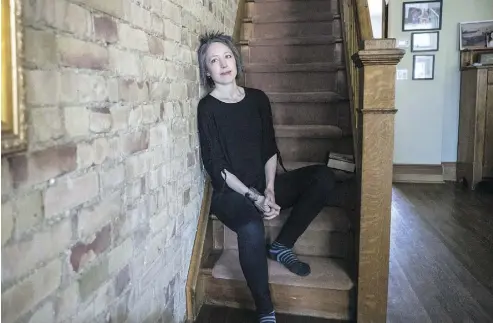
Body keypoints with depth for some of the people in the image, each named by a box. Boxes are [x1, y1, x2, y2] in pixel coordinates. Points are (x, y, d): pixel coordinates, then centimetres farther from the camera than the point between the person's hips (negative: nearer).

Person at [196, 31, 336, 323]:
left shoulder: (258, 98, 6)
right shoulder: (207, 108, -7)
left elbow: (270, 150, 6)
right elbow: (216, 167, -11)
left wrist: (270, 190, -9)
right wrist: (254, 197, -18)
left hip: (263, 186, 5)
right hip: (230, 193, -5)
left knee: (324, 177, -13)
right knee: (251, 228, -37)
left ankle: (282, 245, -6)